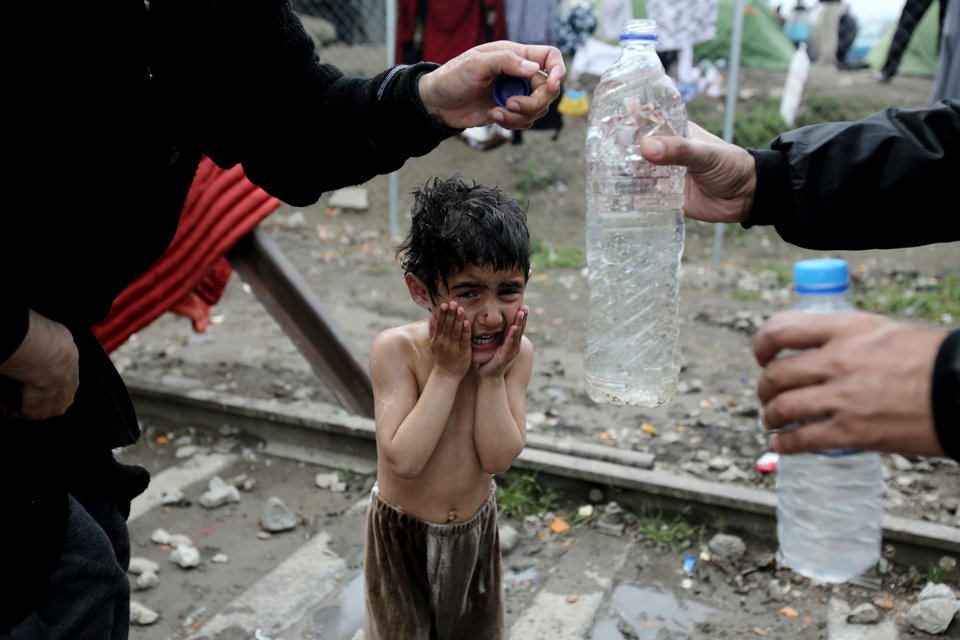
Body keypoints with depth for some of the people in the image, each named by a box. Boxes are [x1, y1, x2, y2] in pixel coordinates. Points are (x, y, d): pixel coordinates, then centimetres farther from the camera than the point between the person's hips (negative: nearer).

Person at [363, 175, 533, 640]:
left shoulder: (516, 352, -17)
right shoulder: (396, 349, -27)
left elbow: (498, 458, -19)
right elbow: (403, 459, -33)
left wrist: (491, 376, -28)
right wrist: (447, 372, -33)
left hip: (476, 527, 3)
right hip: (403, 531, -3)